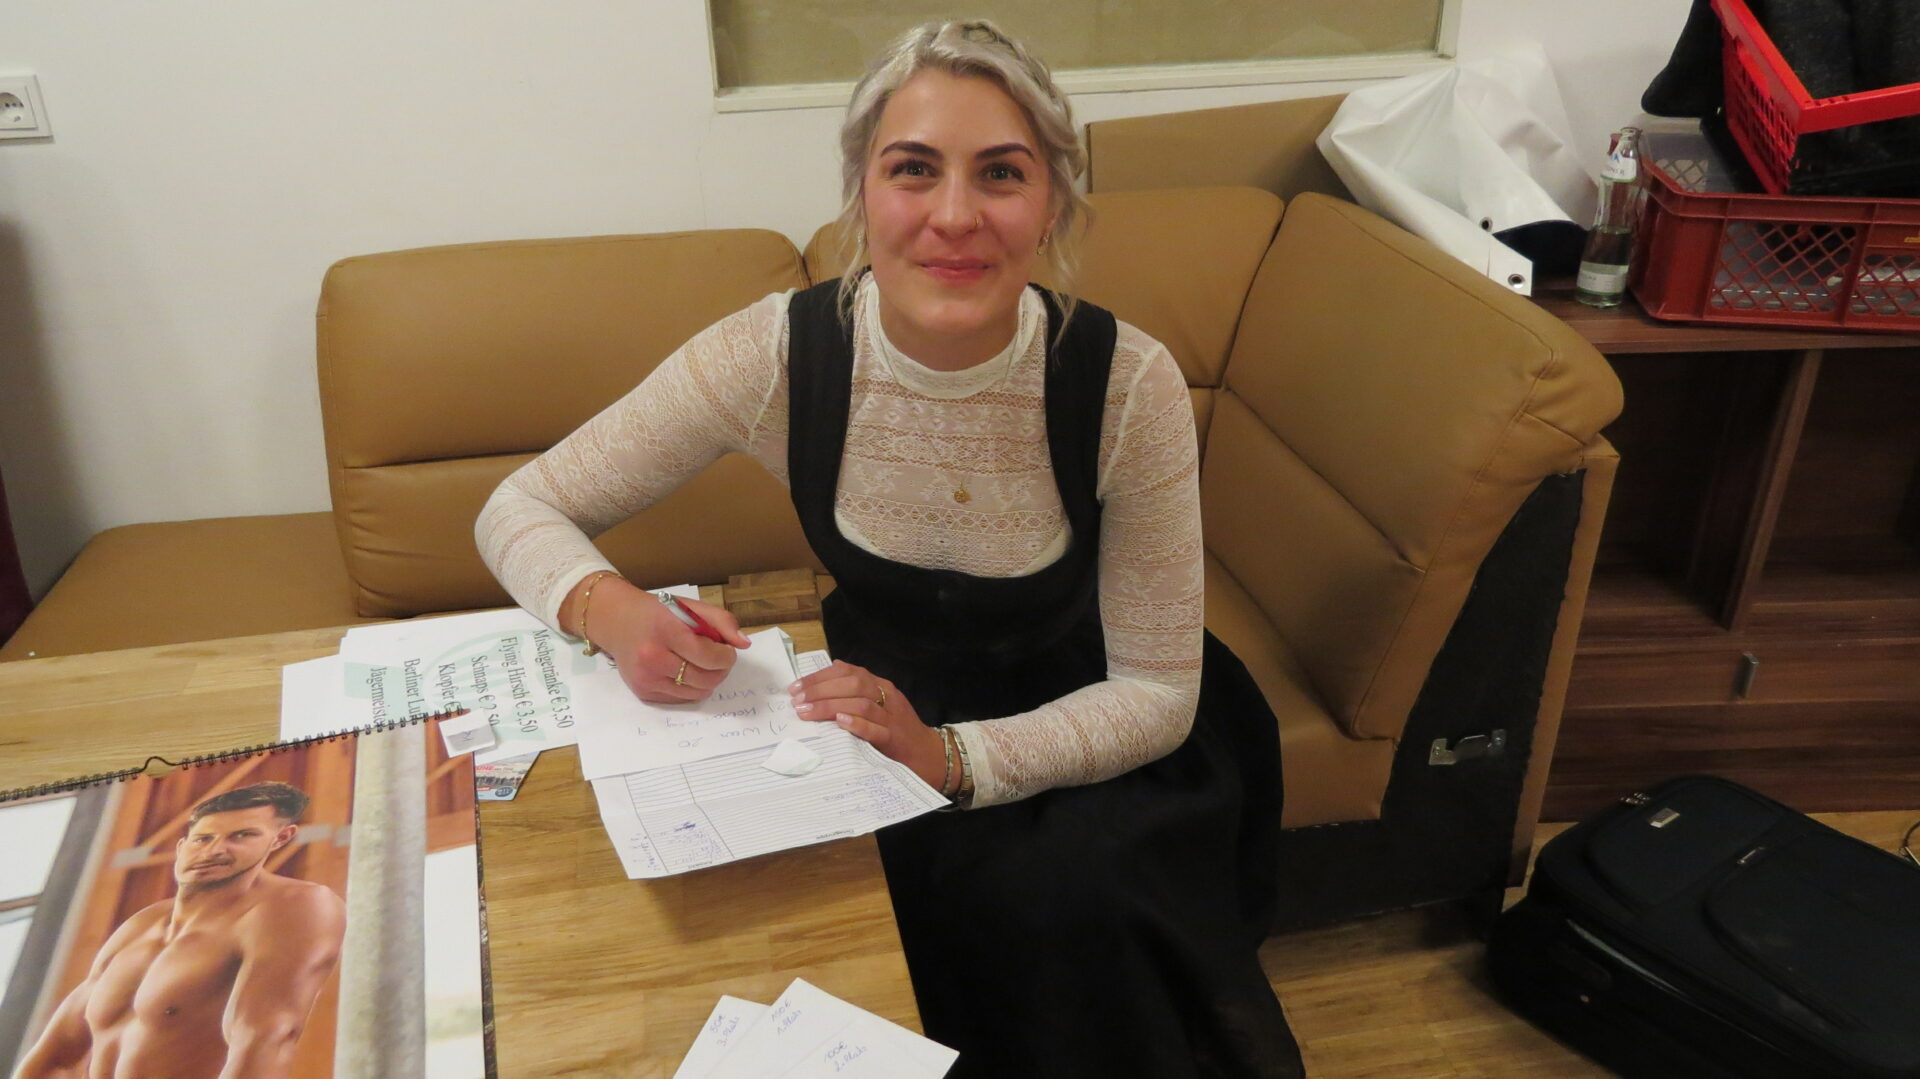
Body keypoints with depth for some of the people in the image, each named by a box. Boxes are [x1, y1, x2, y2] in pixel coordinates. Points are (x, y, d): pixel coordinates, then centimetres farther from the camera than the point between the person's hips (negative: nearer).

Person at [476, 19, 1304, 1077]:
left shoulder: (1129, 383, -23)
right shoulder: (779, 353, -21)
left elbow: (1158, 694, -15)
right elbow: (519, 509, -10)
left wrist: (948, 758, -31)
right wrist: (611, 610, -33)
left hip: (1077, 742, 0)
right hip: (872, 703, 1)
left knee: (1066, 899, -28)